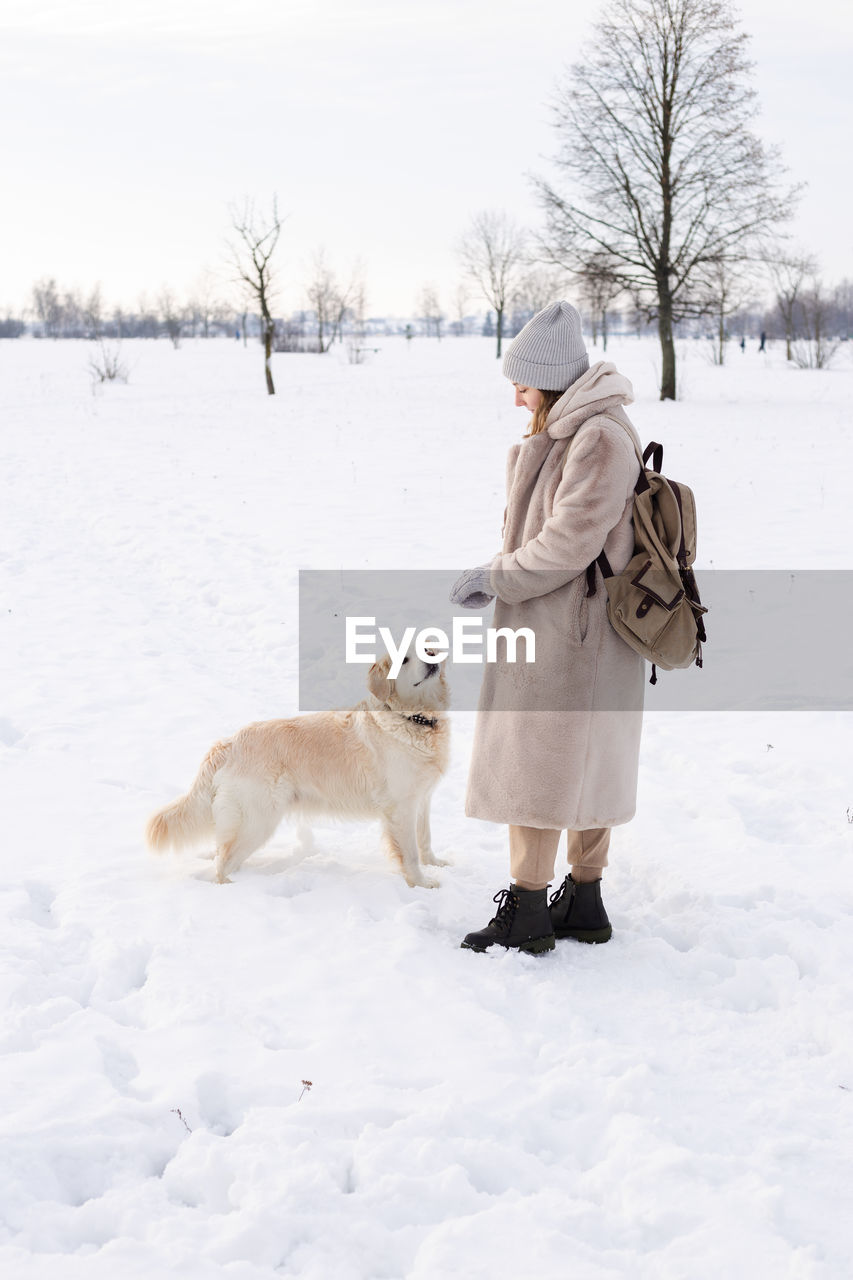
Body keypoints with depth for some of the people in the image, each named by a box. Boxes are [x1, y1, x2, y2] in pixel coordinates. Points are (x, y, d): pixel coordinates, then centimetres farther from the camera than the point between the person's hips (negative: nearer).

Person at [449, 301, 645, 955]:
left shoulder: (600, 439, -20)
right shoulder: (565, 431, 12)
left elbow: (570, 541, -23)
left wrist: (497, 578, -14)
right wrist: (497, 572, 5)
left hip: (565, 636, -10)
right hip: (579, 632, 10)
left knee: (533, 766, -2)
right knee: (585, 767, 15)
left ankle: (526, 913, 7)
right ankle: (584, 902, 25)